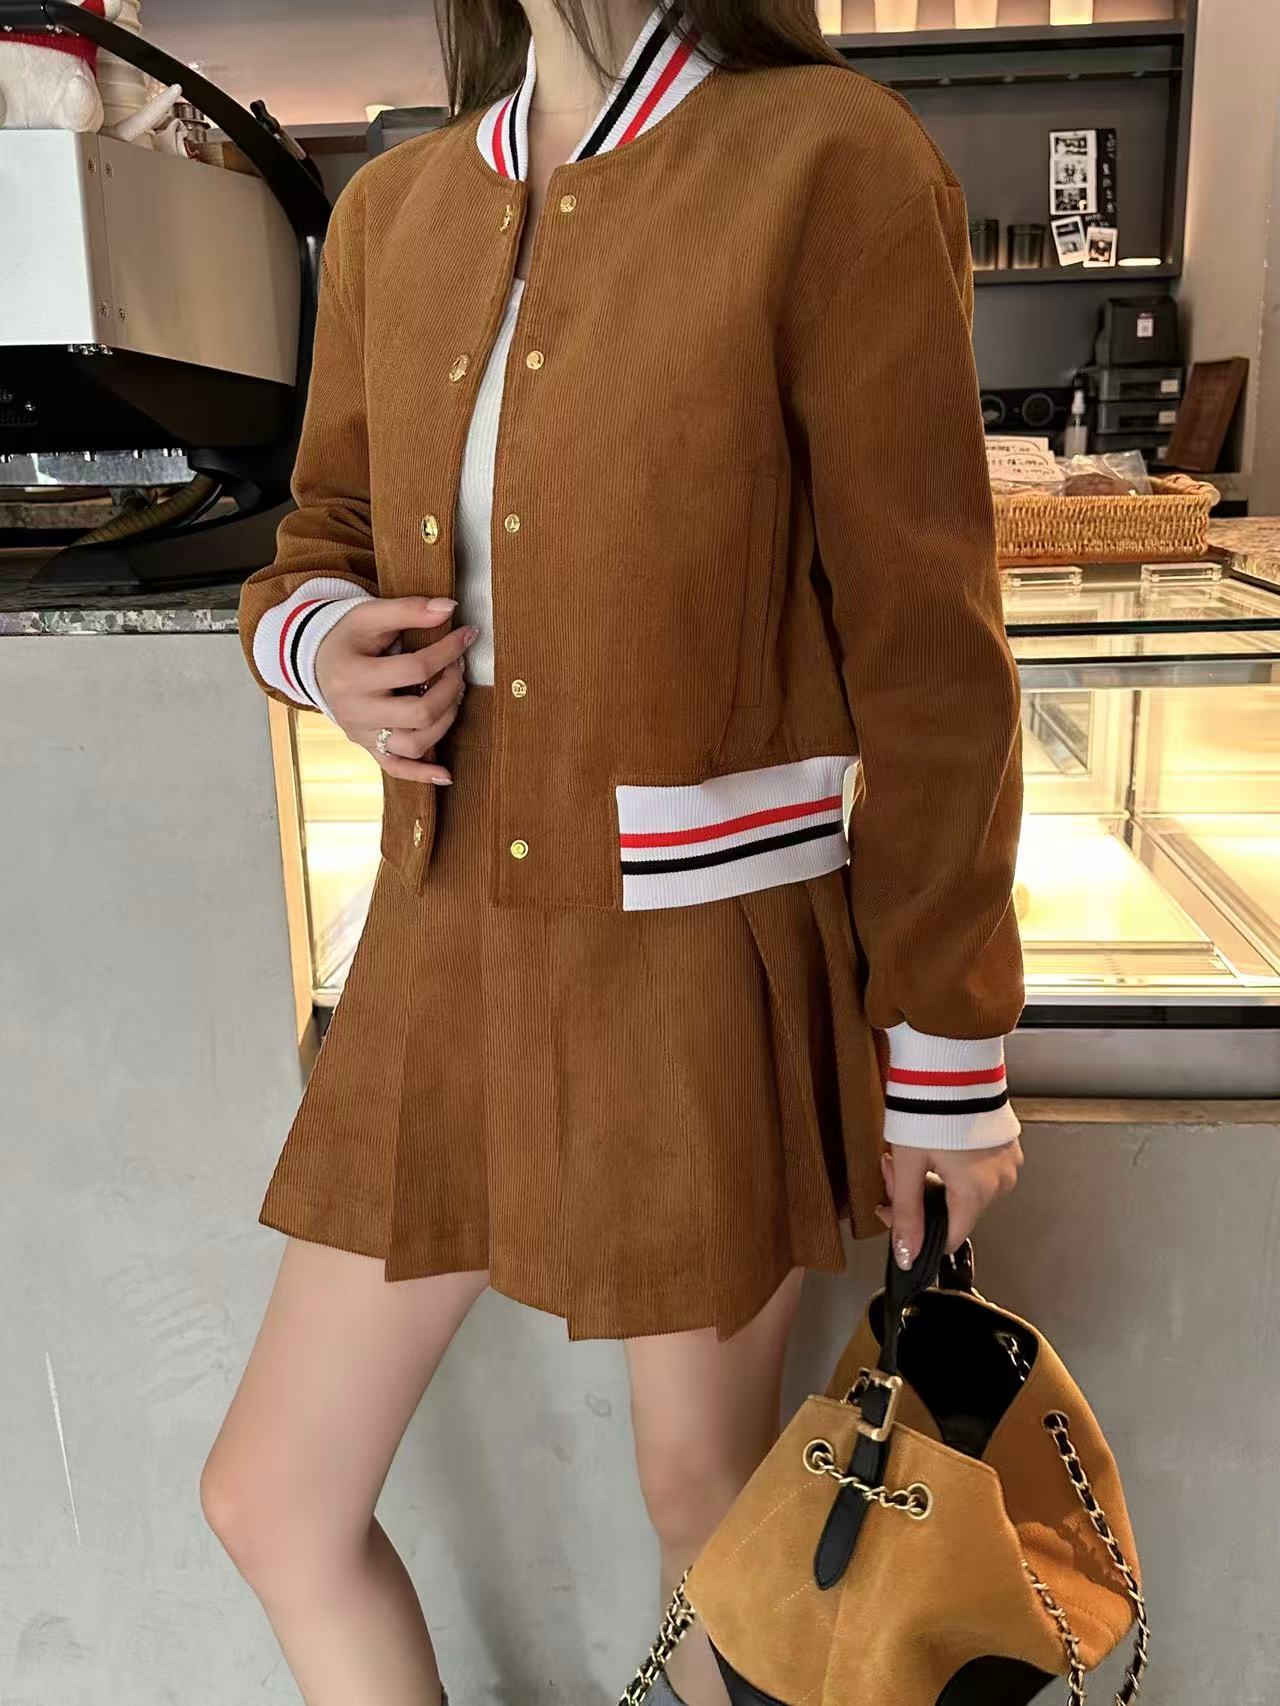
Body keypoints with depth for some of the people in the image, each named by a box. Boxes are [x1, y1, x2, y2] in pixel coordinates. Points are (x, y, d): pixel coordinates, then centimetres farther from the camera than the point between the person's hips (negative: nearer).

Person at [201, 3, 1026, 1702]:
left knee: (705, 1487, 18)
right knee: (270, 1496, 13)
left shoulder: (830, 164, -10)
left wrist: (949, 1058, -6)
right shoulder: (394, 208, 7)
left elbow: (927, 658, -10)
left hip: (707, 968, -5)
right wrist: (325, 648, -8)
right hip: (452, 955, 6)